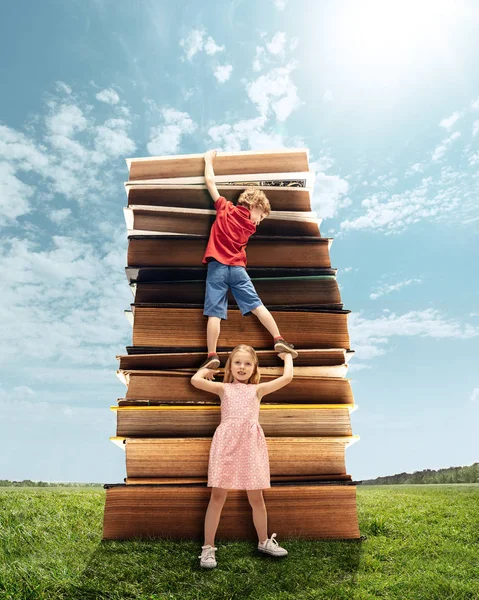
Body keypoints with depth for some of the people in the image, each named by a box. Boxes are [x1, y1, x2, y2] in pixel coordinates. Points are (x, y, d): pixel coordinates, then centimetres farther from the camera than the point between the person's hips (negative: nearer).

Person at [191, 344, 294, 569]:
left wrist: (287, 356, 22)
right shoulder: (223, 388, 11)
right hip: (226, 442, -1)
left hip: (250, 443, 1)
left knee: (256, 496, 11)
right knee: (217, 495, 0)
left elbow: (287, 377, 6)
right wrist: (206, 369, 17)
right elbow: (195, 380, -2)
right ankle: (208, 547, 13)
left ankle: (264, 541, 32)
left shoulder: (258, 389, 13)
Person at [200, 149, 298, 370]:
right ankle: (279, 340, 5)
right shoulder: (251, 226, 11)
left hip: (217, 267, 0)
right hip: (237, 269, 1)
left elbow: (210, 182, 14)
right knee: (257, 305, 6)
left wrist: (208, 160, 28)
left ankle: (212, 356, -10)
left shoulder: (225, 209, 9)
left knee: (215, 313, -6)